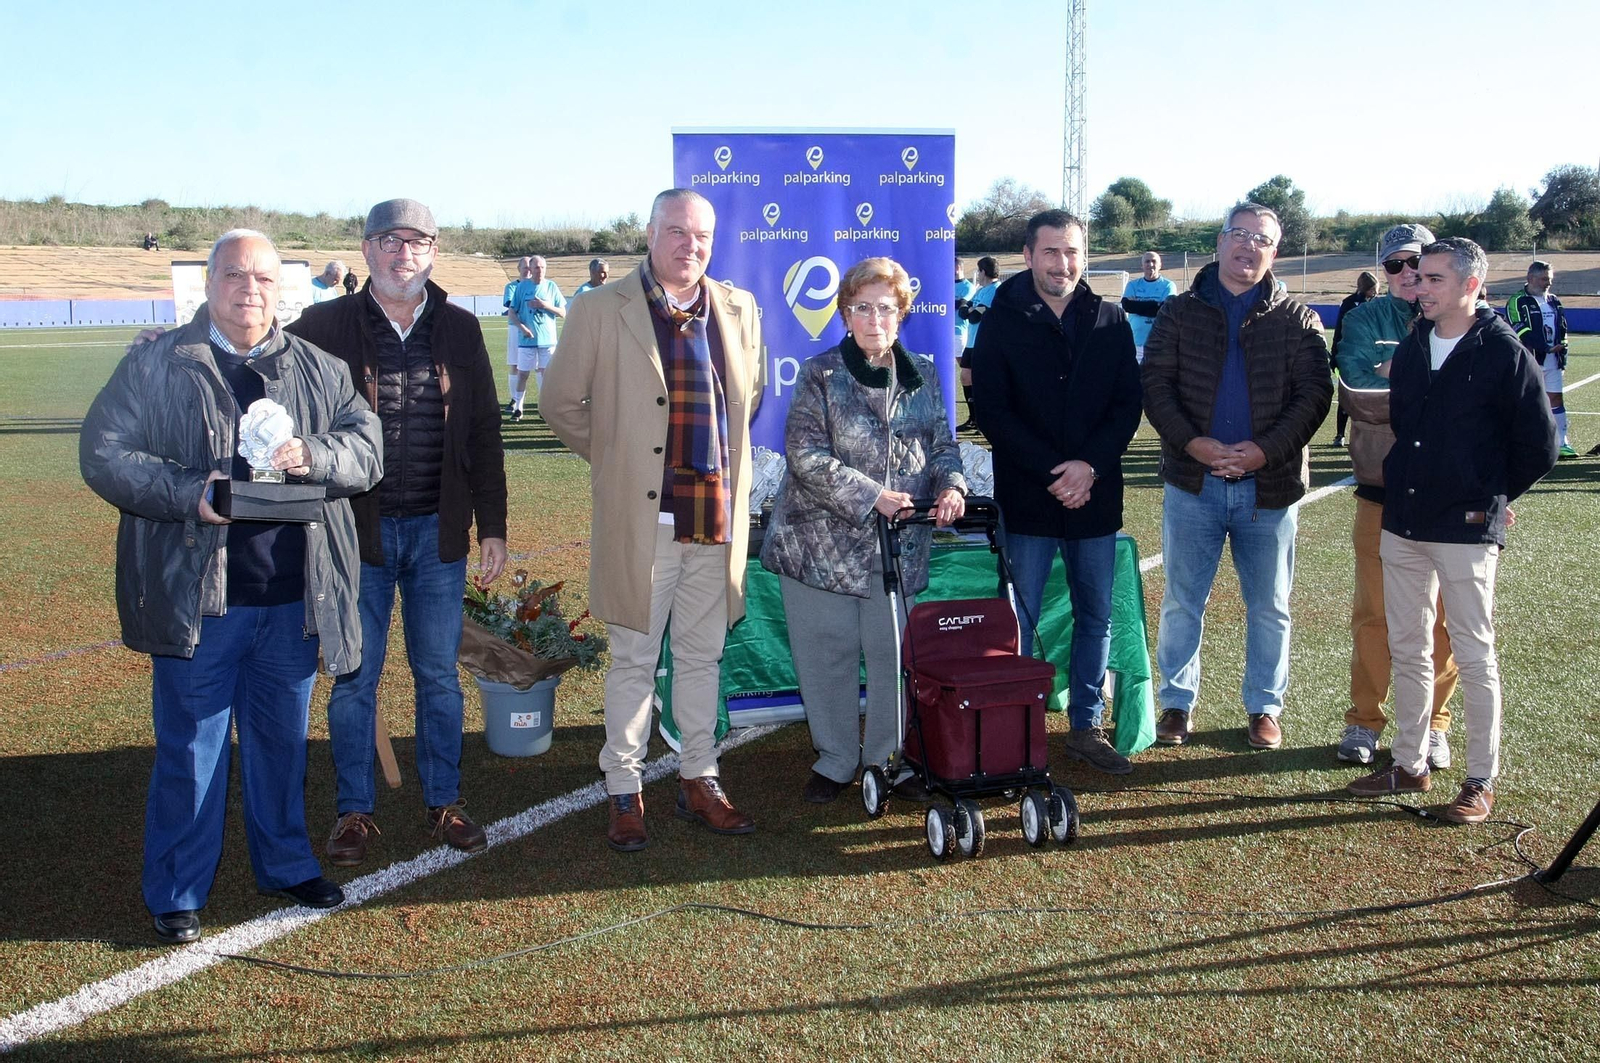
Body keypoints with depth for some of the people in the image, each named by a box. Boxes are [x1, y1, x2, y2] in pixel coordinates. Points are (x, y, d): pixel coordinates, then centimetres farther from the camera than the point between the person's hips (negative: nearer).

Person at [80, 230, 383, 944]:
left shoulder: (318, 369, 9)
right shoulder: (156, 366, 1)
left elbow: (367, 447, 1)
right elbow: (102, 455, -4)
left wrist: (313, 456, -20)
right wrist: (188, 494, -19)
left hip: (292, 599, 3)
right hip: (198, 597, -3)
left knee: (282, 742, 16)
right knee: (189, 749, 6)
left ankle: (285, 863, 35)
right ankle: (176, 893, 22)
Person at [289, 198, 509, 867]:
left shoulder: (459, 330, 5)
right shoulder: (325, 327, -2)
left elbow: (484, 434, 7)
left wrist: (492, 528, 4)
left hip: (438, 533, 2)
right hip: (356, 531, -1)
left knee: (438, 674, 11)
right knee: (354, 678, 7)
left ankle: (443, 802, 25)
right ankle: (355, 811, 22)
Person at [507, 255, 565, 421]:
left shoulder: (551, 286, 3)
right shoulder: (522, 286, 2)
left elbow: (563, 313, 2)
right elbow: (512, 312, 3)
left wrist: (545, 305, -12)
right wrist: (521, 327, -12)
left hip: (547, 339, 1)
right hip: (527, 338, -1)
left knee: (545, 373, 4)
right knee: (522, 373, 2)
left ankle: (546, 407, 13)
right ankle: (518, 407, 11)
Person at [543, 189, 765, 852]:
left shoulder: (738, 310, 7)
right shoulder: (601, 310, -4)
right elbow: (561, 403, 2)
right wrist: (612, 460, 3)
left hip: (719, 519, 4)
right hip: (640, 518, -3)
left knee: (701, 656, 14)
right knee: (633, 660, 6)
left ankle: (699, 782, 27)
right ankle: (624, 792, 20)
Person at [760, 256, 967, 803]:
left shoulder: (922, 376, 9)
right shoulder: (820, 374, -3)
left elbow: (942, 444, 11)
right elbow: (806, 455, -11)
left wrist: (950, 485, -11)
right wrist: (870, 496, -18)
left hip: (899, 546, 2)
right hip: (823, 538, -2)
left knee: (892, 655, 5)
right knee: (828, 656, 5)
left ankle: (883, 759, 23)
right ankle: (835, 760, 22)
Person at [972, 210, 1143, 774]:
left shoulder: (1110, 321, 6)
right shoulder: (1003, 321, -2)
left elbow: (1128, 405, 3)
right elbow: (991, 411, -8)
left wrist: (1089, 465, -14)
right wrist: (1053, 471, -16)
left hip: (1095, 496, 3)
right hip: (1027, 496, -3)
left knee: (1096, 617, 11)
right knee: (1019, 620, 2)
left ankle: (1086, 726, 24)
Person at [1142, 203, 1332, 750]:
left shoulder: (1296, 320, 5)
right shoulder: (1181, 312, 5)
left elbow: (1314, 393, -2)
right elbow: (1155, 383, -2)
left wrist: (1266, 449, -16)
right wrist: (1193, 443, -16)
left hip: (1269, 484, 0)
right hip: (1193, 481, 0)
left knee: (1269, 608, 10)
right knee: (1181, 602, 7)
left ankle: (1264, 707, 24)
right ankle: (1177, 703, 21)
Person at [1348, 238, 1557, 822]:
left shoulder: (1505, 353, -9)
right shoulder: (1412, 345, 8)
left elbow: (1538, 446, -5)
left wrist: (1489, 498, 3)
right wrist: (1402, 487, 11)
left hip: (1466, 530, -6)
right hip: (1402, 522, 6)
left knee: (1473, 654, 2)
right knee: (1407, 648, 13)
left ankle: (1481, 782, 13)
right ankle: (1409, 764, 25)